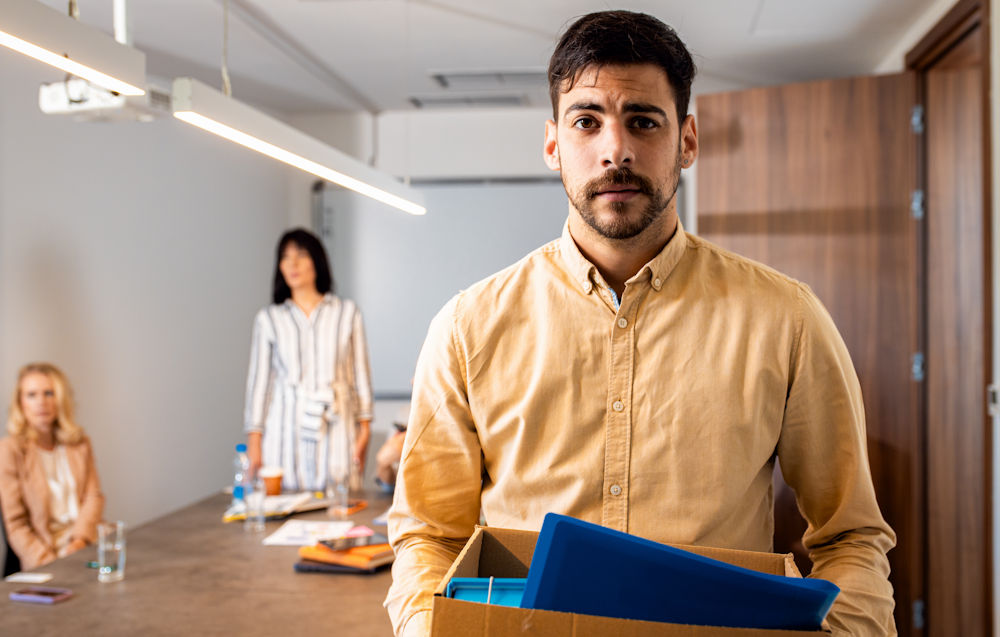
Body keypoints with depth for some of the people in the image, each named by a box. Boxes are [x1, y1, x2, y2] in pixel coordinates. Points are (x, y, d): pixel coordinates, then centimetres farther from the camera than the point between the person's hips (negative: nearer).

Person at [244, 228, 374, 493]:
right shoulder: (269, 318, 10)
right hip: (286, 429, 0)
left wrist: (364, 428, 4)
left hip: (335, 429, 0)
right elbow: (259, 380, 9)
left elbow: (360, 374, 10)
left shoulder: (347, 312, 9)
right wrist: (254, 440, 5)